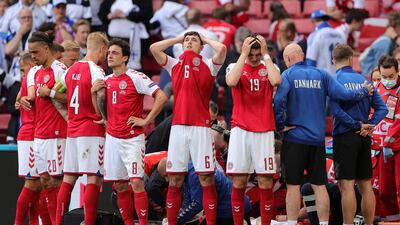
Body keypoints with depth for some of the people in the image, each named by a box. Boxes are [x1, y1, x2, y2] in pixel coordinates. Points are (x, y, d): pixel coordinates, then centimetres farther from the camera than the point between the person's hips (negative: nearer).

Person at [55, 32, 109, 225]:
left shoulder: (71, 70, 11)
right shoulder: (95, 71, -11)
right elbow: (98, 99, -25)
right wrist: (104, 119, -10)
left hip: (72, 130, 7)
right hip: (92, 131, -7)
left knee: (68, 178, 10)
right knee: (94, 180, -7)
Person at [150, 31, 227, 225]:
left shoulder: (209, 66, 6)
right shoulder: (174, 64, 14)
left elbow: (222, 49, -11)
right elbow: (154, 48, 6)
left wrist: (206, 40, 7)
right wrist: (177, 40, 16)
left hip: (201, 127, -3)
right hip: (178, 127, 3)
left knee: (206, 179, -4)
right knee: (174, 181, 3)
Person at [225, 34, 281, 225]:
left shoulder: (269, 67, 8)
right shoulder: (235, 67, 6)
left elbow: (276, 81, -15)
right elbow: (231, 82, -17)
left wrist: (266, 54, -9)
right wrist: (243, 54, -12)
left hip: (264, 132, 0)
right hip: (240, 130, 0)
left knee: (266, 182, -1)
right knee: (238, 183, -1)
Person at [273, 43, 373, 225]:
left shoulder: (288, 75, -4)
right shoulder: (321, 75, 5)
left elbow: (278, 101, -20)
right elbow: (343, 94, -3)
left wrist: (280, 126, -9)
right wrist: (365, 91, 13)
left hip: (295, 137, -3)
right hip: (318, 139, 3)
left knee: (293, 184, 0)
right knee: (319, 185, 7)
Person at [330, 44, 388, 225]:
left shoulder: (335, 80, -7)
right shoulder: (364, 80, 8)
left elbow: (336, 110, -18)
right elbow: (382, 108, 3)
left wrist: (358, 125, -11)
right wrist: (370, 125, -5)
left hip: (344, 137, -5)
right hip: (364, 139, 5)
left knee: (346, 185, -7)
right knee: (366, 185, 10)